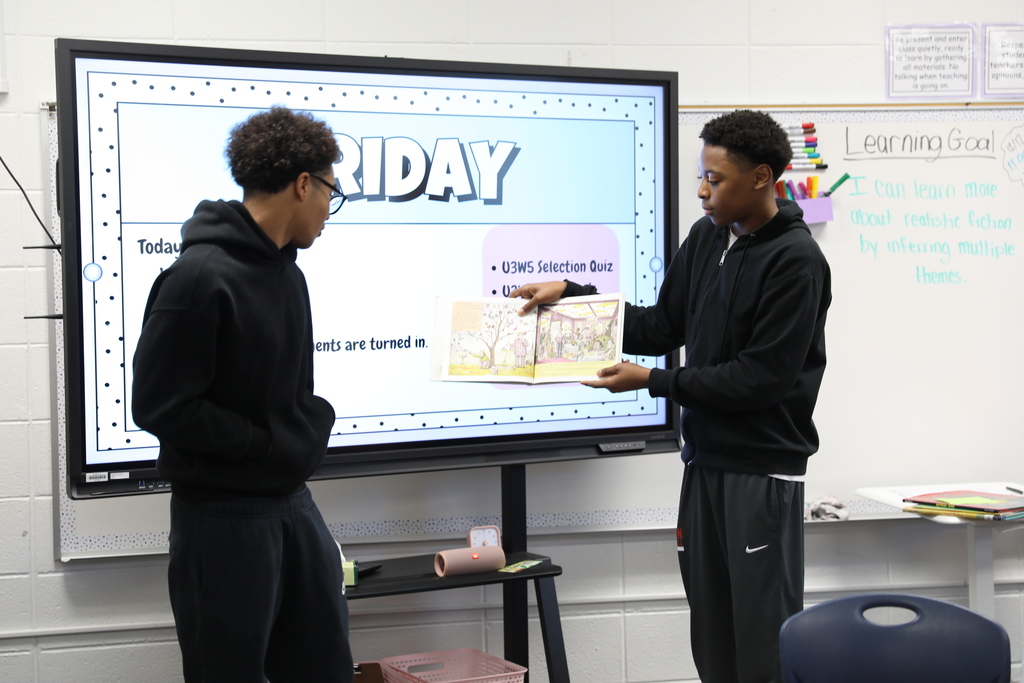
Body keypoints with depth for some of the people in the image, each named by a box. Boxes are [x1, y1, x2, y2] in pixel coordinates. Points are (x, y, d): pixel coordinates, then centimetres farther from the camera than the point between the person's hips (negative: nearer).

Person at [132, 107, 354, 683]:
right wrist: (270, 443, -16)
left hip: (292, 501, 8)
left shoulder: (287, 273, 9)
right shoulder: (199, 277, -18)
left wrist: (314, 422, -2)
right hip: (222, 513, -8)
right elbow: (159, 406, -19)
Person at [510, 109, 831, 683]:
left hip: (762, 471, -7)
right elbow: (663, 327, 13)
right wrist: (571, 295, 5)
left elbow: (761, 376, -19)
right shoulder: (708, 237, 8)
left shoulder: (796, 261, -15)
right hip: (705, 461, 7)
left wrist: (652, 381, -16)